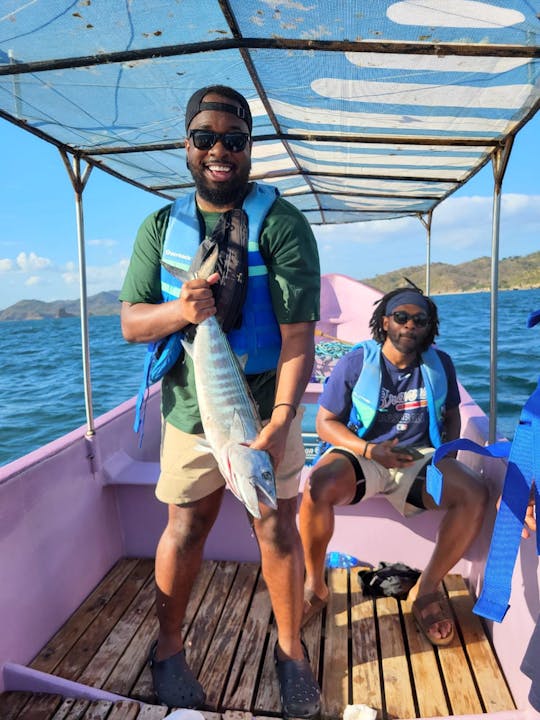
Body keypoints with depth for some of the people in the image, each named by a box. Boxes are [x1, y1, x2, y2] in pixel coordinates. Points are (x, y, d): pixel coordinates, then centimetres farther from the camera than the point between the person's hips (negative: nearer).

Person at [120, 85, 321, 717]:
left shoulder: (282, 224, -9)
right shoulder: (161, 227, 2)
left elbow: (298, 337, -16)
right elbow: (130, 322, 0)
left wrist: (279, 423, -25)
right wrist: (179, 310, -22)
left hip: (266, 410, -1)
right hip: (189, 410, 2)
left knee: (277, 529, 8)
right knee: (186, 529, 12)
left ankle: (290, 650, 32)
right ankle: (168, 649, 35)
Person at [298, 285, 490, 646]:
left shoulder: (440, 364, 3)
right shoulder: (356, 362, -8)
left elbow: (452, 414, 18)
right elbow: (325, 422, -5)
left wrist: (448, 451, -3)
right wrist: (369, 450, -20)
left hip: (419, 457, 3)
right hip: (360, 454, -2)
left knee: (475, 494, -25)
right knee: (318, 486, -34)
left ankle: (427, 588, -3)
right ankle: (315, 586, -7)